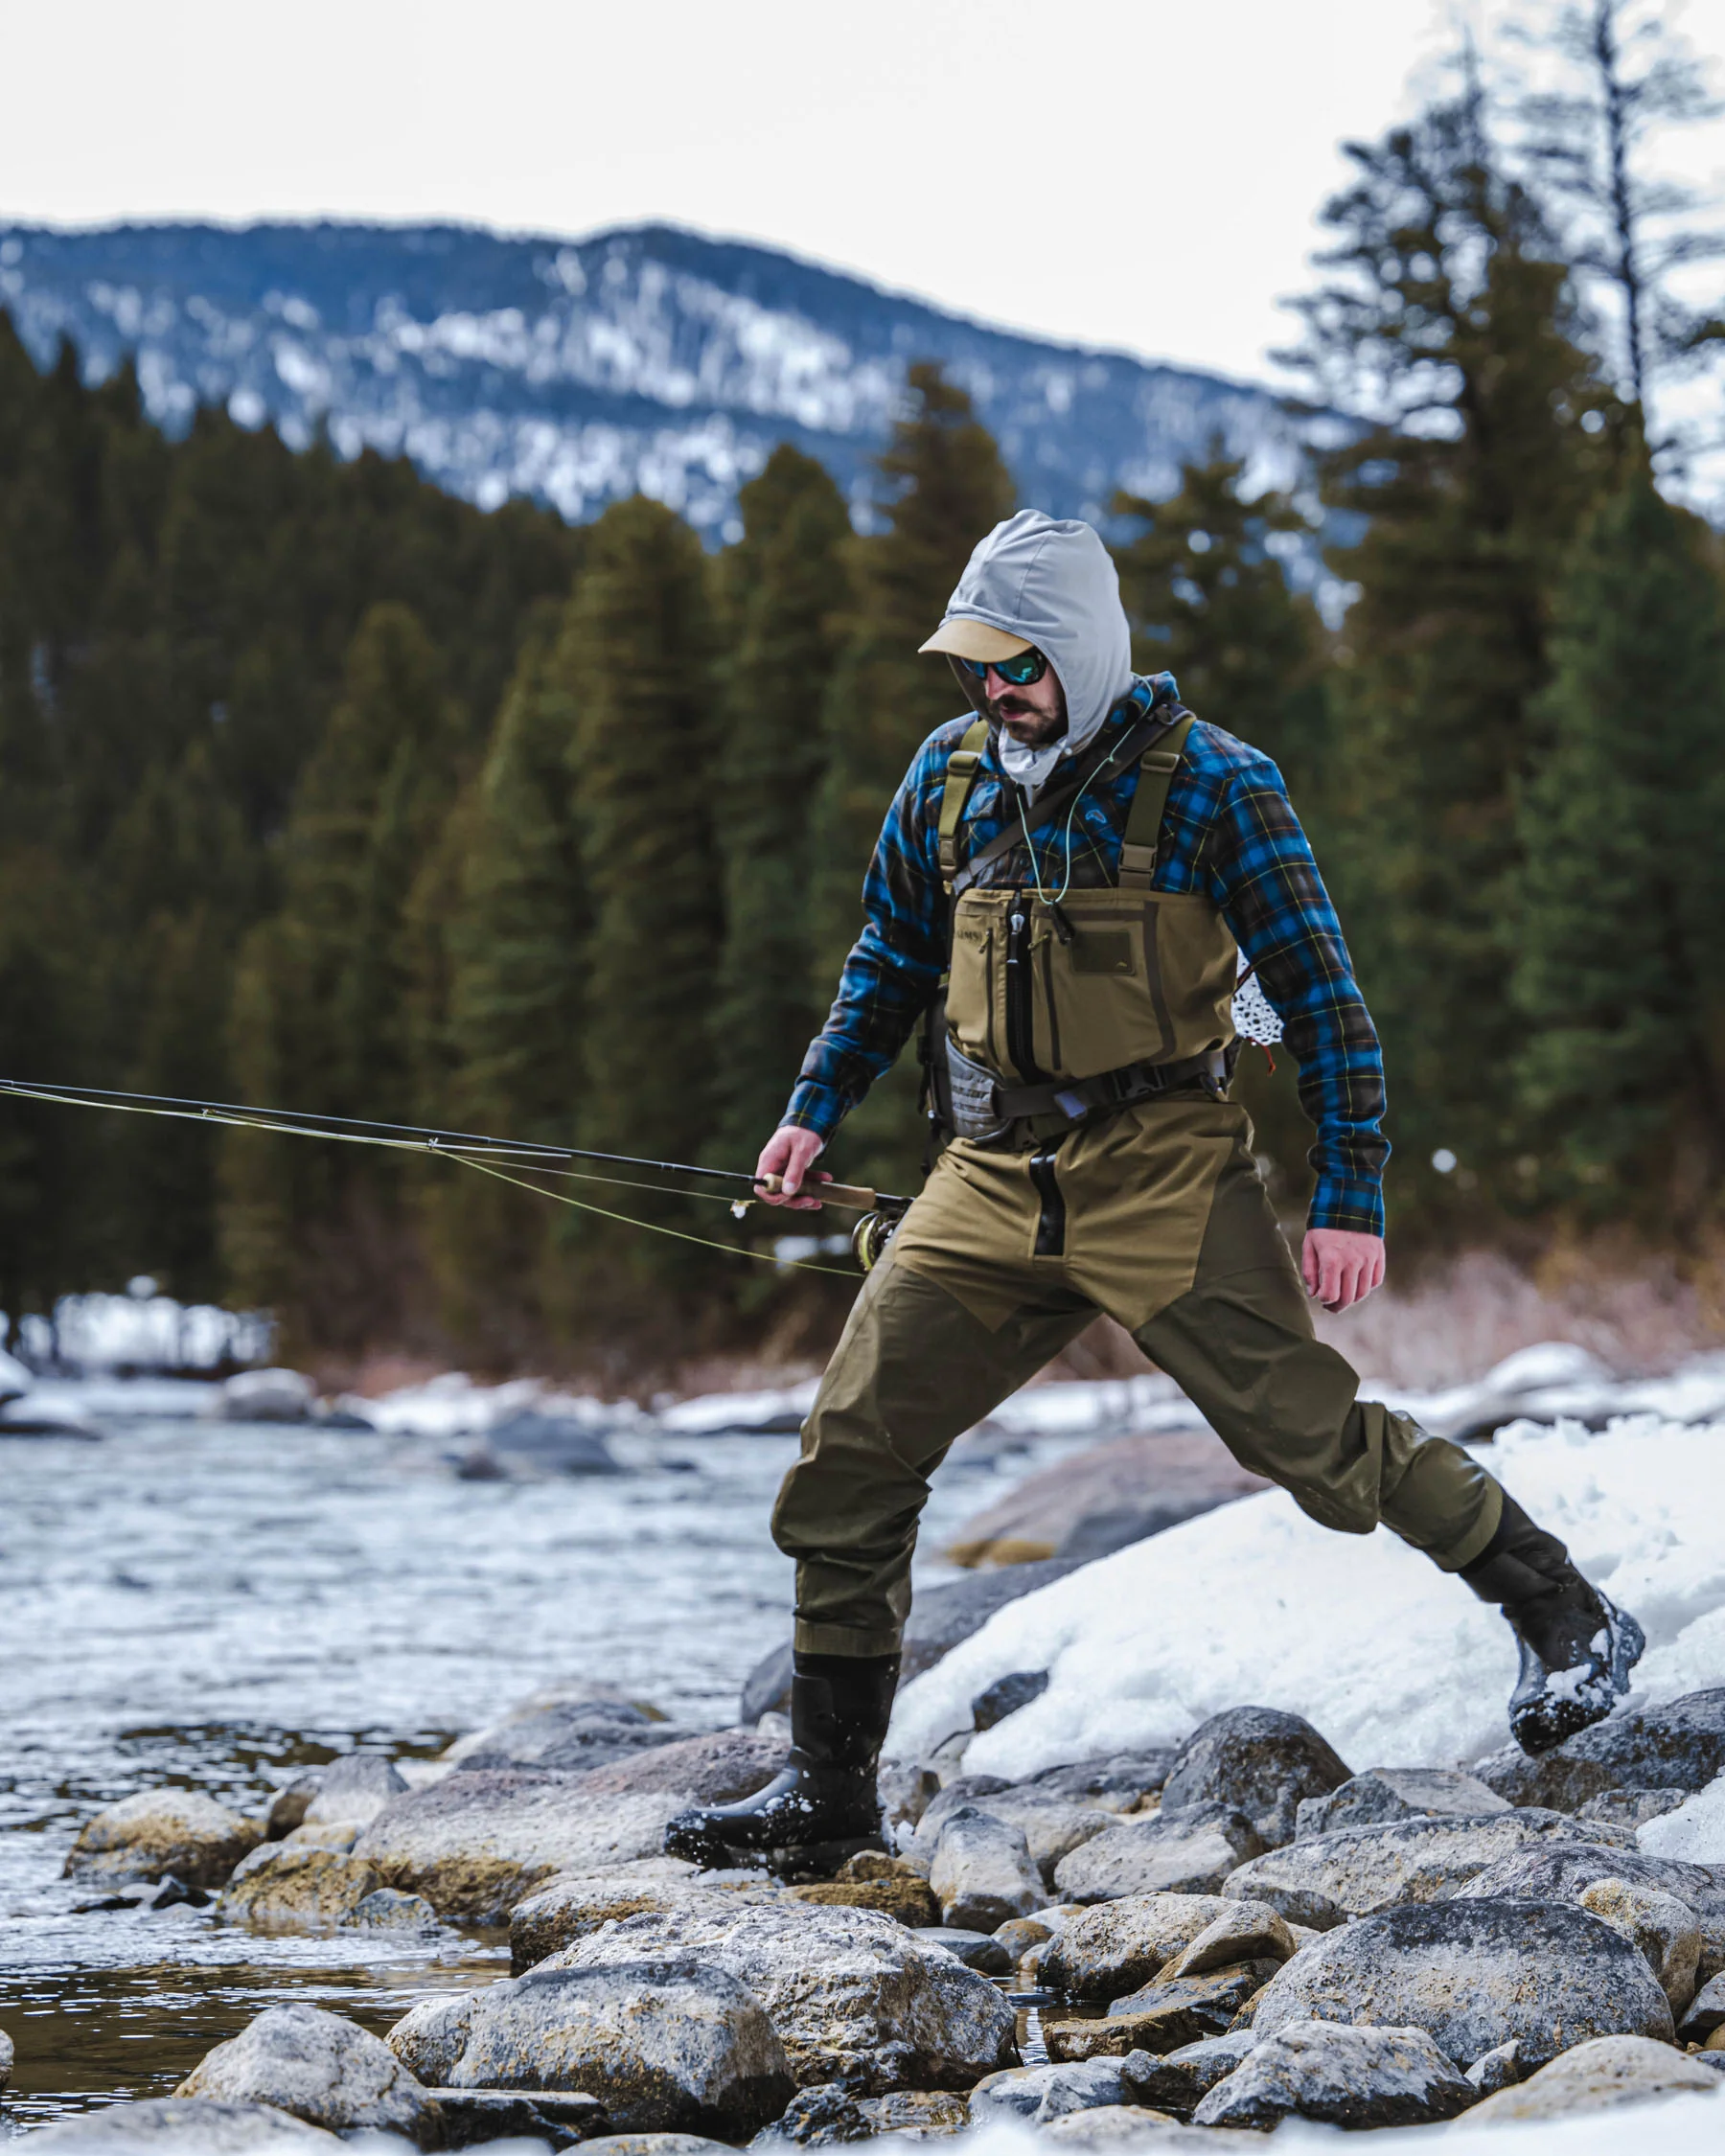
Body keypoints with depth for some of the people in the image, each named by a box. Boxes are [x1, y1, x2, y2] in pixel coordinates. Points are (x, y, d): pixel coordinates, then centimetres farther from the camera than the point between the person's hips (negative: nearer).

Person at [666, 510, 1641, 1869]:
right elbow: (893, 958, 22)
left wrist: (1352, 1198, -13)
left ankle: (1569, 1619, 10)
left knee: (1309, 1434, -10)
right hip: (995, 1180, 5)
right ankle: (829, 1785, 10)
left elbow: (1323, 995, -8)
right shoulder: (950, 774, 7)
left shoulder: (1212, 784, -9)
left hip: (1163, 1169, -5)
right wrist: (814, 1112, 14)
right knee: (848, 1455, -1)